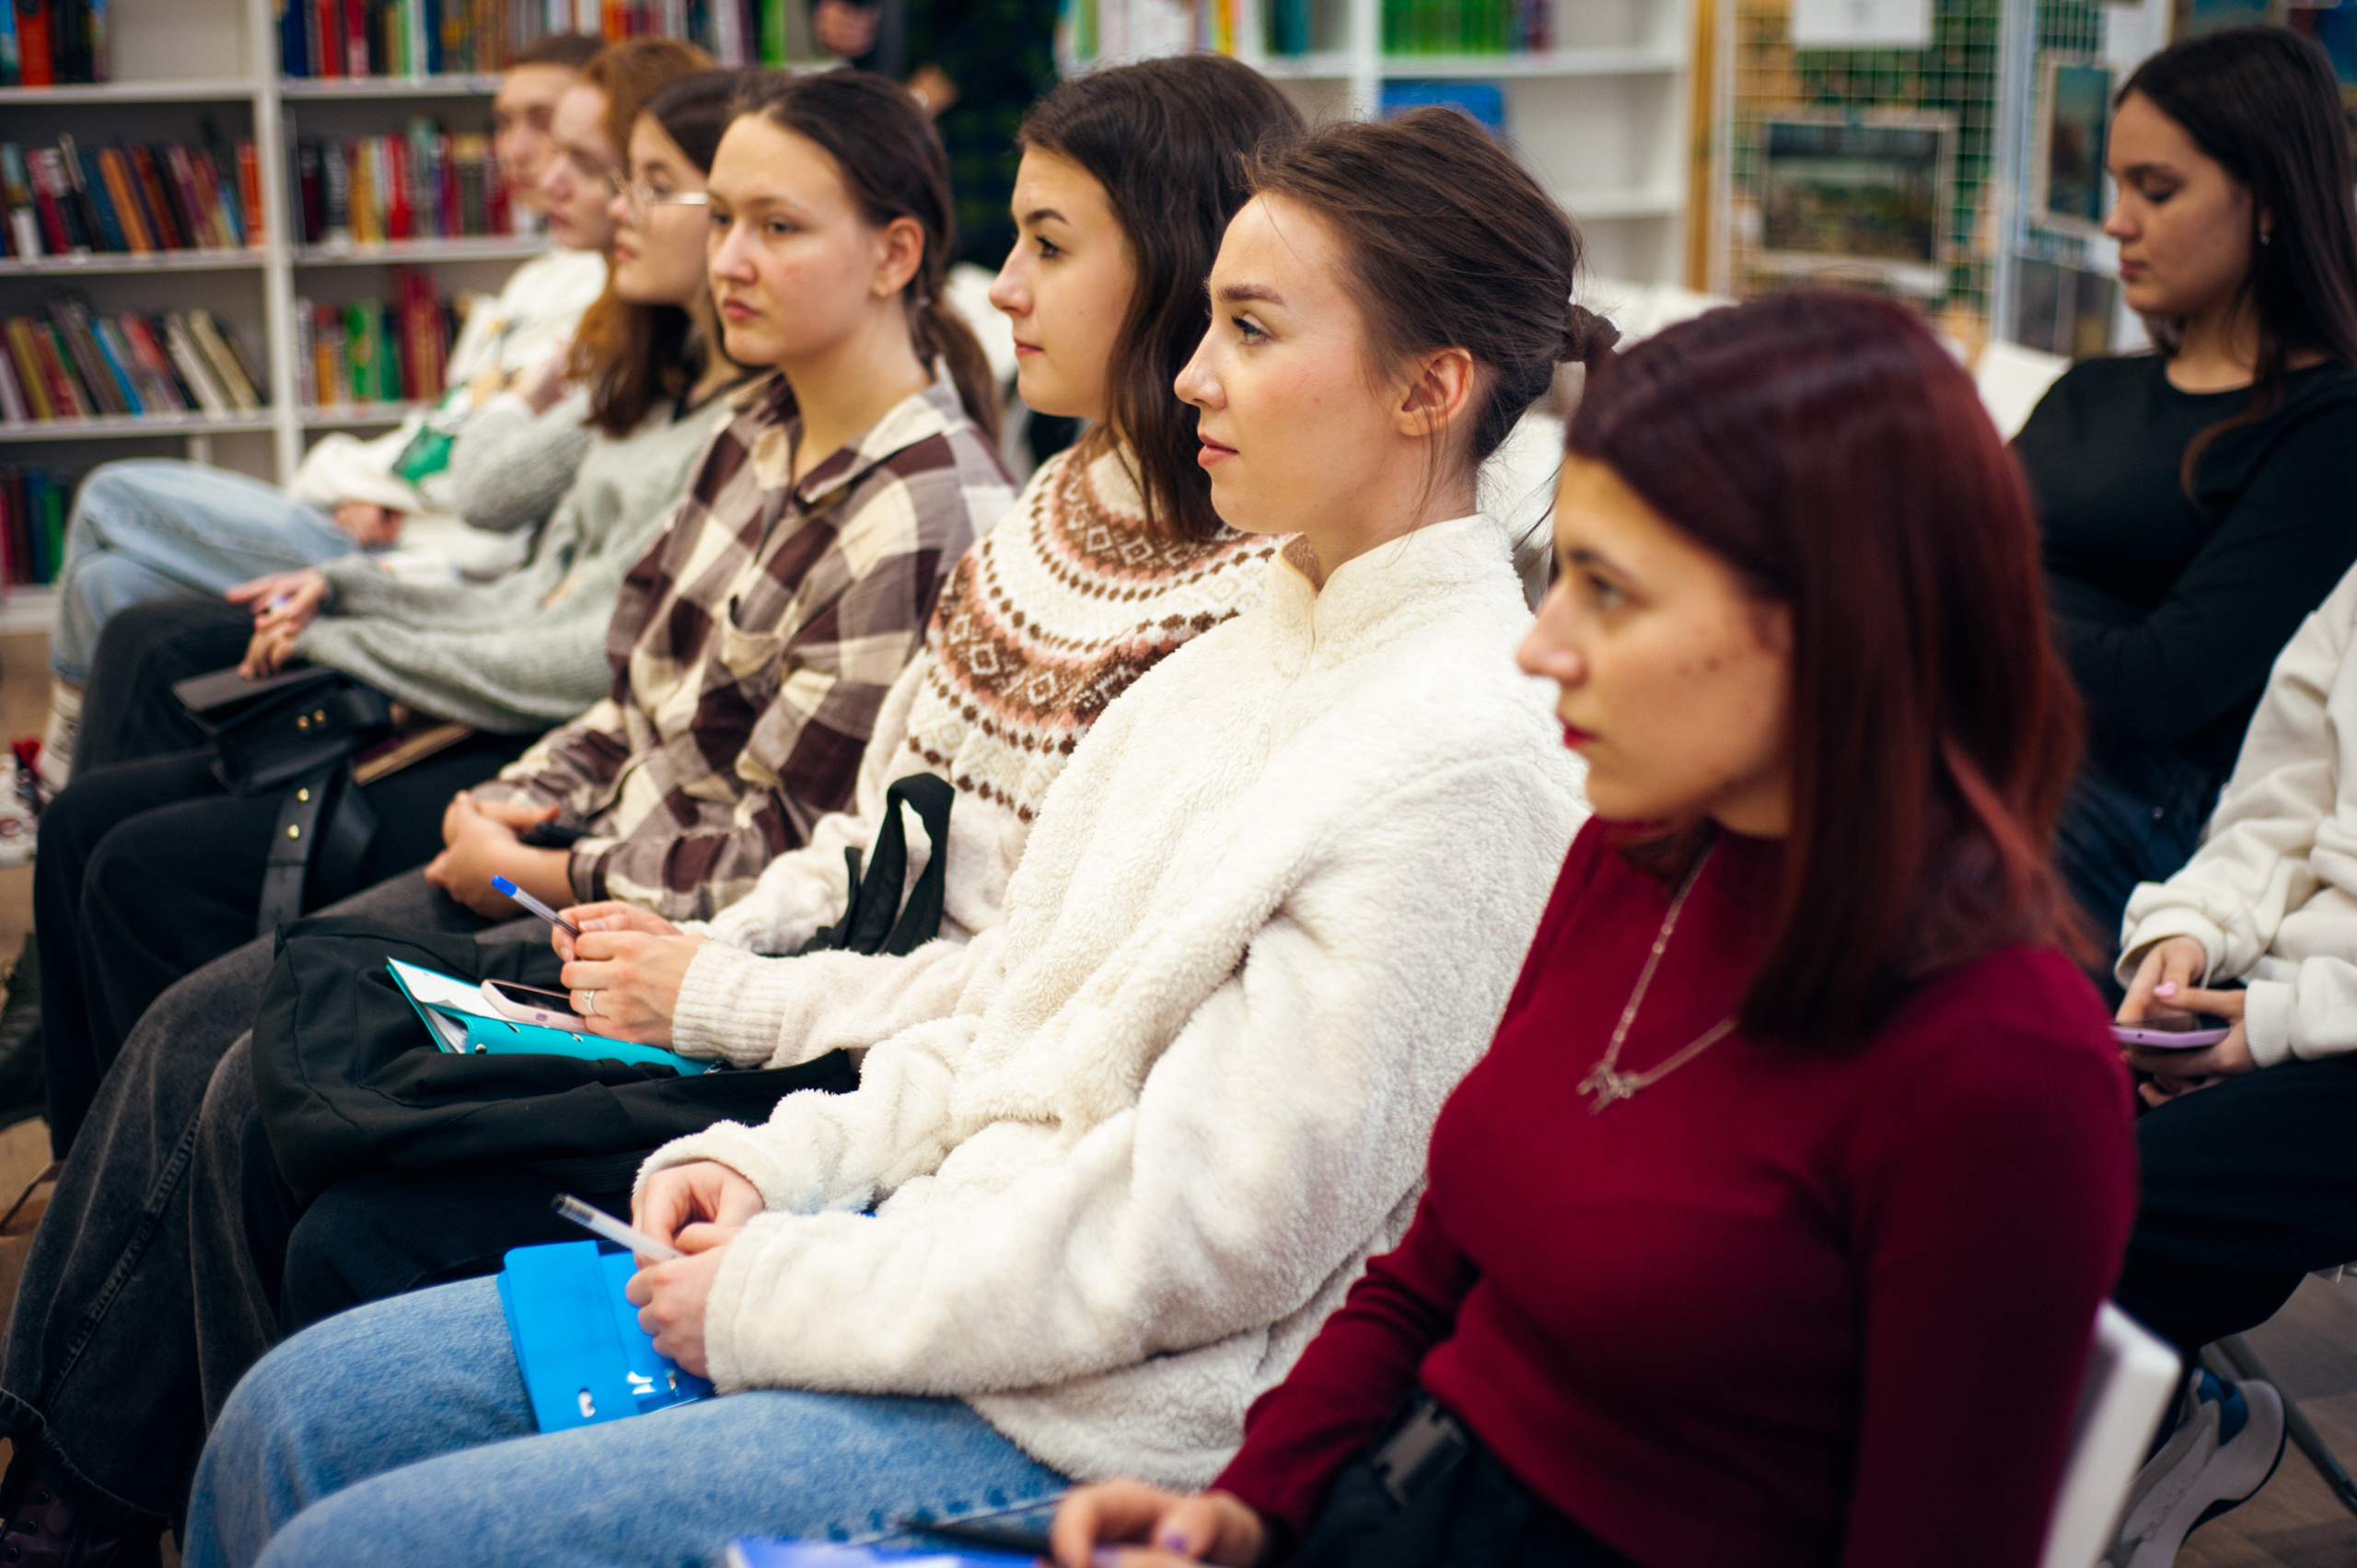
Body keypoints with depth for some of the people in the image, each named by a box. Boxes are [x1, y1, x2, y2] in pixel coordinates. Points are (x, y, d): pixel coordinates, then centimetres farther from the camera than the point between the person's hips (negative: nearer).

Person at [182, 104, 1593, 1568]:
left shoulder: (1465, 755, -19)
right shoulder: (1244, 649, 10)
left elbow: (1206, 1238, -21)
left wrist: (782, 1296, -14)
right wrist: (777, 1163, 1)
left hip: (1089, 1420, -8)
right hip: (945, 1246, 9)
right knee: (300, 1409, 6)